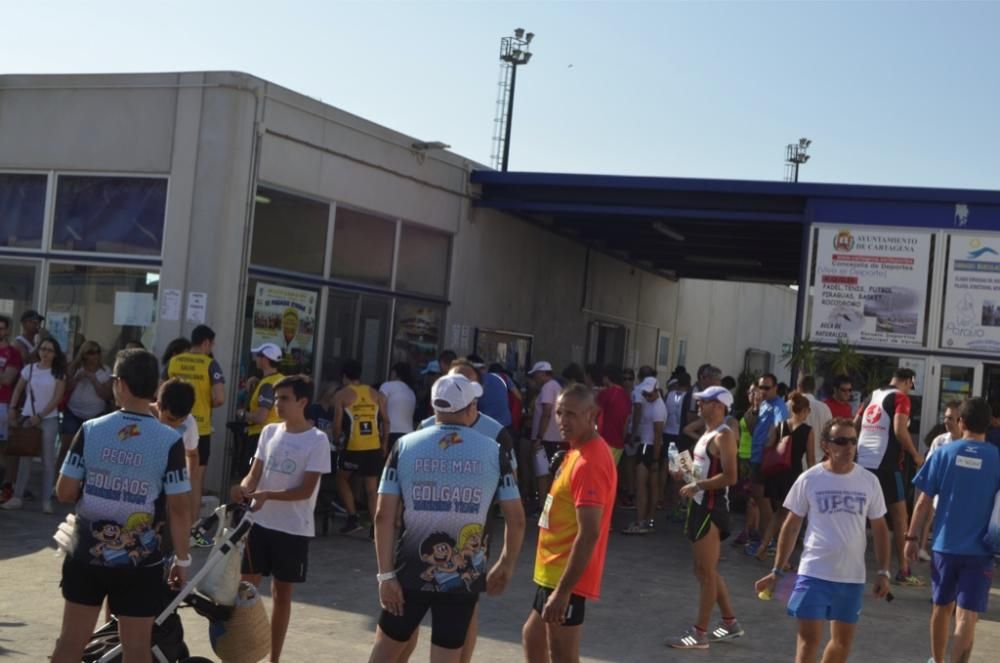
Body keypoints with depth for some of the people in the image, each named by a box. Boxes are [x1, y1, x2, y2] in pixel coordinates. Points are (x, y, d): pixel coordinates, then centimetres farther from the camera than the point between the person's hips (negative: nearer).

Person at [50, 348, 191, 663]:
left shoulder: (90, 430, -8)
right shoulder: (170, 441, -13)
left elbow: (65, 492, -3)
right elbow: (179, 508, -12)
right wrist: (182, 558, 0)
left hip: (87, 555, 2)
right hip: (140, 562, -2)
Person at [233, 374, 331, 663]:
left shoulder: (317, 440, -10)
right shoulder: (269, 431, 5)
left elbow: (306, 490, -15)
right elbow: (255, 473, 5)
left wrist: (267, 495, -27)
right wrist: (244, 487, -18)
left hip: (293, 529, -4)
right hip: (259, 522, 4)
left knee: (282, 593, 8)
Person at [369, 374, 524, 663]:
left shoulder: (405, 446, -2)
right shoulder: (493, 451, -3)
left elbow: (383, 516, -8)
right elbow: (516, 520, -1)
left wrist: (386, 574, -4)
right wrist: (506, 566, 14)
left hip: (410, 571, 1)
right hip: (464, 577, -1)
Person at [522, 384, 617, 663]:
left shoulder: (589, 462, -22)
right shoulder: (578, 451, 10)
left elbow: (589, 534, -27)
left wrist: (563, 590, -28)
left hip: (567, 577, -11)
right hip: (555, 571, 11)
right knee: (532, 635, 24)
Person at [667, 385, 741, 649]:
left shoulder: (723, 436, -15)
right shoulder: (707, 434, 16)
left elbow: (729, 476, -24)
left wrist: (696, 485, -22)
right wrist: (686, 475, 9)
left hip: (712, 508, -11)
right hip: (700, 505, 11)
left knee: (706, 572, -4)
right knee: (706, 570, 16)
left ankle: (700, 632, 3)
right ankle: (730, 623, 26)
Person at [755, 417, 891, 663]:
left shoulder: (869, 481, 1)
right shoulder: (809, 479, -5)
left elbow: (879, 528, 9)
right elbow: (791, 526, 2)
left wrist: (883, 572, 2)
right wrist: (777, 571, 0)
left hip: (852, 576, 3)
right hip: (814, 573, -3)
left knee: (843, 641, 13)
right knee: (809, 638, -5)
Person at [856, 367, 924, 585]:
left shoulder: (874, 395, 16)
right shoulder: (900, 397, -5)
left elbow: (855, 424, 22)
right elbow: (899, 430, -17)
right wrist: (915, 455, -6)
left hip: (862, 462, 7)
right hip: (885, 464, -7)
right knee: (899, 515, 2)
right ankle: (903, 571, 3)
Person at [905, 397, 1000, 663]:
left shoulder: (944, 453, -4)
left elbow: (924, 502, -2)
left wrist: (912, 537, 7)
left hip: (945, 546, 2)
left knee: (941, 608, 20)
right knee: (966, 618, -3)